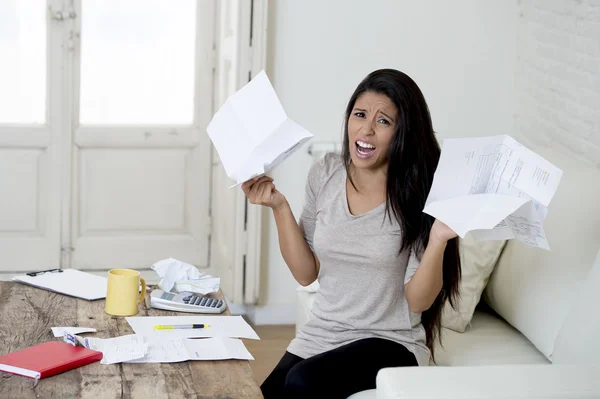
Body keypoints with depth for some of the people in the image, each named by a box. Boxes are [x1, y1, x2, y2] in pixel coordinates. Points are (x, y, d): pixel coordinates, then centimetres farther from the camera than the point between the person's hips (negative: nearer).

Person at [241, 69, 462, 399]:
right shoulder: (325, 174, -1)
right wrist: (279, 207, -6)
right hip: (321, 334, 4)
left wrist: (438, 241, -28)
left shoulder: (419, 193, -13)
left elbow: (418, 301, -12)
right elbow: (306, 273, 3)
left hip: (389, 343, -4)